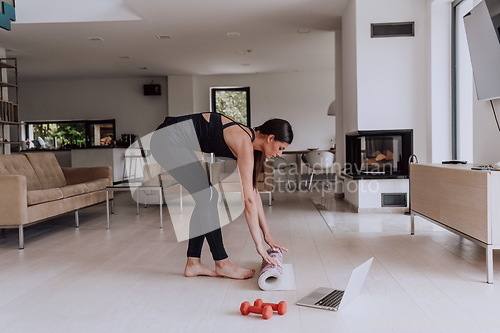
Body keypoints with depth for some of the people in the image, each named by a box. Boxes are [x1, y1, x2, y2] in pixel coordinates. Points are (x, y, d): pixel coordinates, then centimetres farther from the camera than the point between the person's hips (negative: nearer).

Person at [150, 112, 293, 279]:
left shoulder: (247, 139, 9)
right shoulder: (245, 144, -17)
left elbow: (254, 192, 13)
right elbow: (248, 200, -19)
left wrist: (267, 234, 15)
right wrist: (259, 245, -14)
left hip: (171, 140, 10)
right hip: (169, 139, -10)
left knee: (205, 198, 8)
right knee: (207, 197, -7)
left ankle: (193, 264, 12)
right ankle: (222, 264, 2)